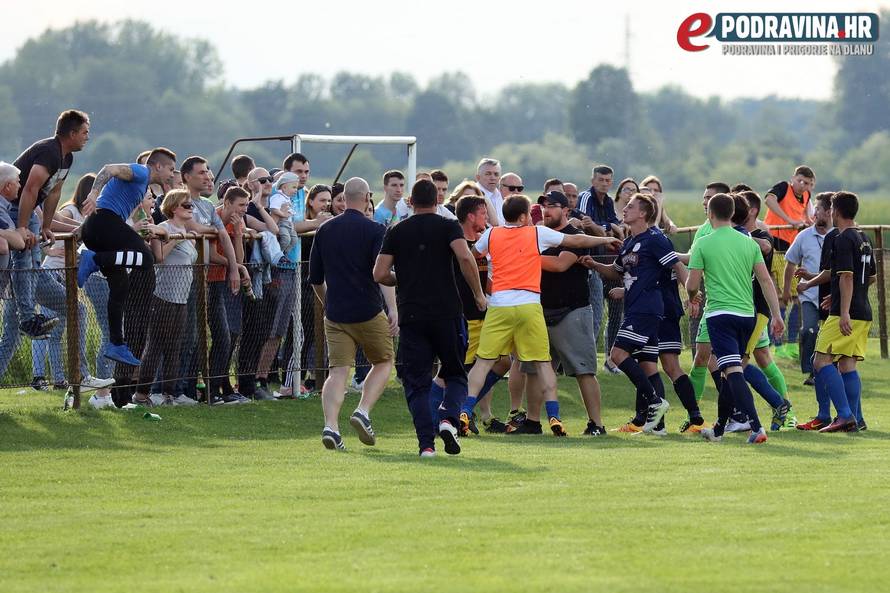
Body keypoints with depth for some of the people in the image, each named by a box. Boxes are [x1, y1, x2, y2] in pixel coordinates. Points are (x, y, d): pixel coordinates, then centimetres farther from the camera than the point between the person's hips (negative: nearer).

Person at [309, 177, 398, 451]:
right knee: (383, 361, 15)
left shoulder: (325, 230, 8)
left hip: (335, 314, 3)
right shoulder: (374, 230, -5)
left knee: (338, 370, 1)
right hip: (368, 312, -3)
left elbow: (315, 279, 14)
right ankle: (363, 411, -4)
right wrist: (393, 309, -19)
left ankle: (330, 426, -17)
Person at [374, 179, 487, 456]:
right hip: (447, 313, -1)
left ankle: (426, 442, -7)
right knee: (456, 375, 14)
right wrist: (478, 294, -4)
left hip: (411, 316, 1)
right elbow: (465, 258, -16)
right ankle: (448, 418, -13)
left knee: (416, 382, 5)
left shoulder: (396, 232, 8)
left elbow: (380, 274, 3)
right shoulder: (448, 227, 2)